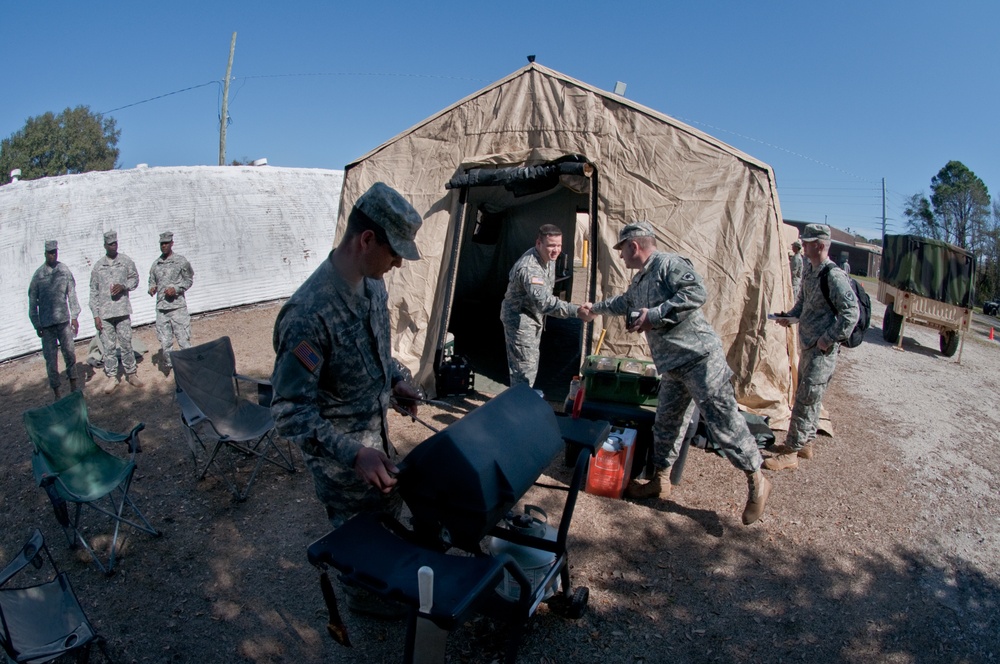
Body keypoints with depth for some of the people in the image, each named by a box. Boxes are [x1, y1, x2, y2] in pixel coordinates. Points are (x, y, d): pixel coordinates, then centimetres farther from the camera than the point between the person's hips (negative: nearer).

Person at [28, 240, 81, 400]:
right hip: (46, 323, -1)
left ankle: (73, 383, 23)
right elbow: (32, 301, 1)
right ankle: (57, 391, 11)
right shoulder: (38, 275, -4)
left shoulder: (64, 270, 0)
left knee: (69, 352, 7)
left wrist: (75, 317, 3)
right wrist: (37, 325, 1)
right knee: (51, 358, 3)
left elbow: (72, 294, 5)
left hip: (64, 320, 1)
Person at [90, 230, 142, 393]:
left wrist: (123, 286, -11)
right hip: (104, 313, 0)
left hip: (122, 310, 0)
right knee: (108, 346, 4)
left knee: (126, 343, 4)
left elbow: (135, 279, 11)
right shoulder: (98, 266, 4)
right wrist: (95, 315, -1)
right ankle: (112, 377, 13)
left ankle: (131, 374, 14)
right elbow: (93, 292, 5)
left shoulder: (126, 261, 4)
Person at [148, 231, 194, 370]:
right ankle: (167, 365, 20)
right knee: (165, 341, 7)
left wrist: (176, 289, -12)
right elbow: (152, 280, 20)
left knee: (184, 339, -4)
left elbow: (189, 280, 3)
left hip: (178, 306, -4)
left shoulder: (181, 261, 0)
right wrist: (151, 288, -3)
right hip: (161, 308, 4)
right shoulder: (156, 264, 12)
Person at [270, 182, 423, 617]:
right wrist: (352, 453, -38)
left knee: (389, 506, 27)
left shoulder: (373, 285, -6)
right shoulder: (309, 313, -33)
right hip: (338, 452, -8)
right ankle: (362, 596, 46)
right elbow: (291, 411, -31)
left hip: (377, 430, 8)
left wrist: (395, 380, -2)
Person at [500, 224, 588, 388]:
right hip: (519, 319, -10)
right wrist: (577, 310, -53)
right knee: (525, 369, -10)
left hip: (535, 318, 10)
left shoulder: (549, 258, -2)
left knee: (532, 365, 20)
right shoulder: (529, 268, -34)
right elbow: (544, 301, -46)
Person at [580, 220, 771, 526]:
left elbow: (696, 293, -26)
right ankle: (660, 481, 26)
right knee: (665, 424, 13)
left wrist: (655, 315, -22)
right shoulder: (639, 281, 20)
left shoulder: (669, 264, -11)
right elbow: (623, 304, 41)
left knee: (723, 423, -4)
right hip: (672, 367, 10)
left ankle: (757, 482, 12)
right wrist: (596, 308, 52)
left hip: (700, 359, -10)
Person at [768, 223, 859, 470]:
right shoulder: (810, 274, 10)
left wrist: (828, 340, -19)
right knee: (808, 398, 18)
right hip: (808, 347, 9)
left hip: (822, 351, -9)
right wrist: (789, 317, 5)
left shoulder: (834, 276, -18)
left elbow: (851, 313, -21)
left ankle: (791, 453, 3)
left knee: (805, 401, -4)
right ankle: (805, 443, 32)